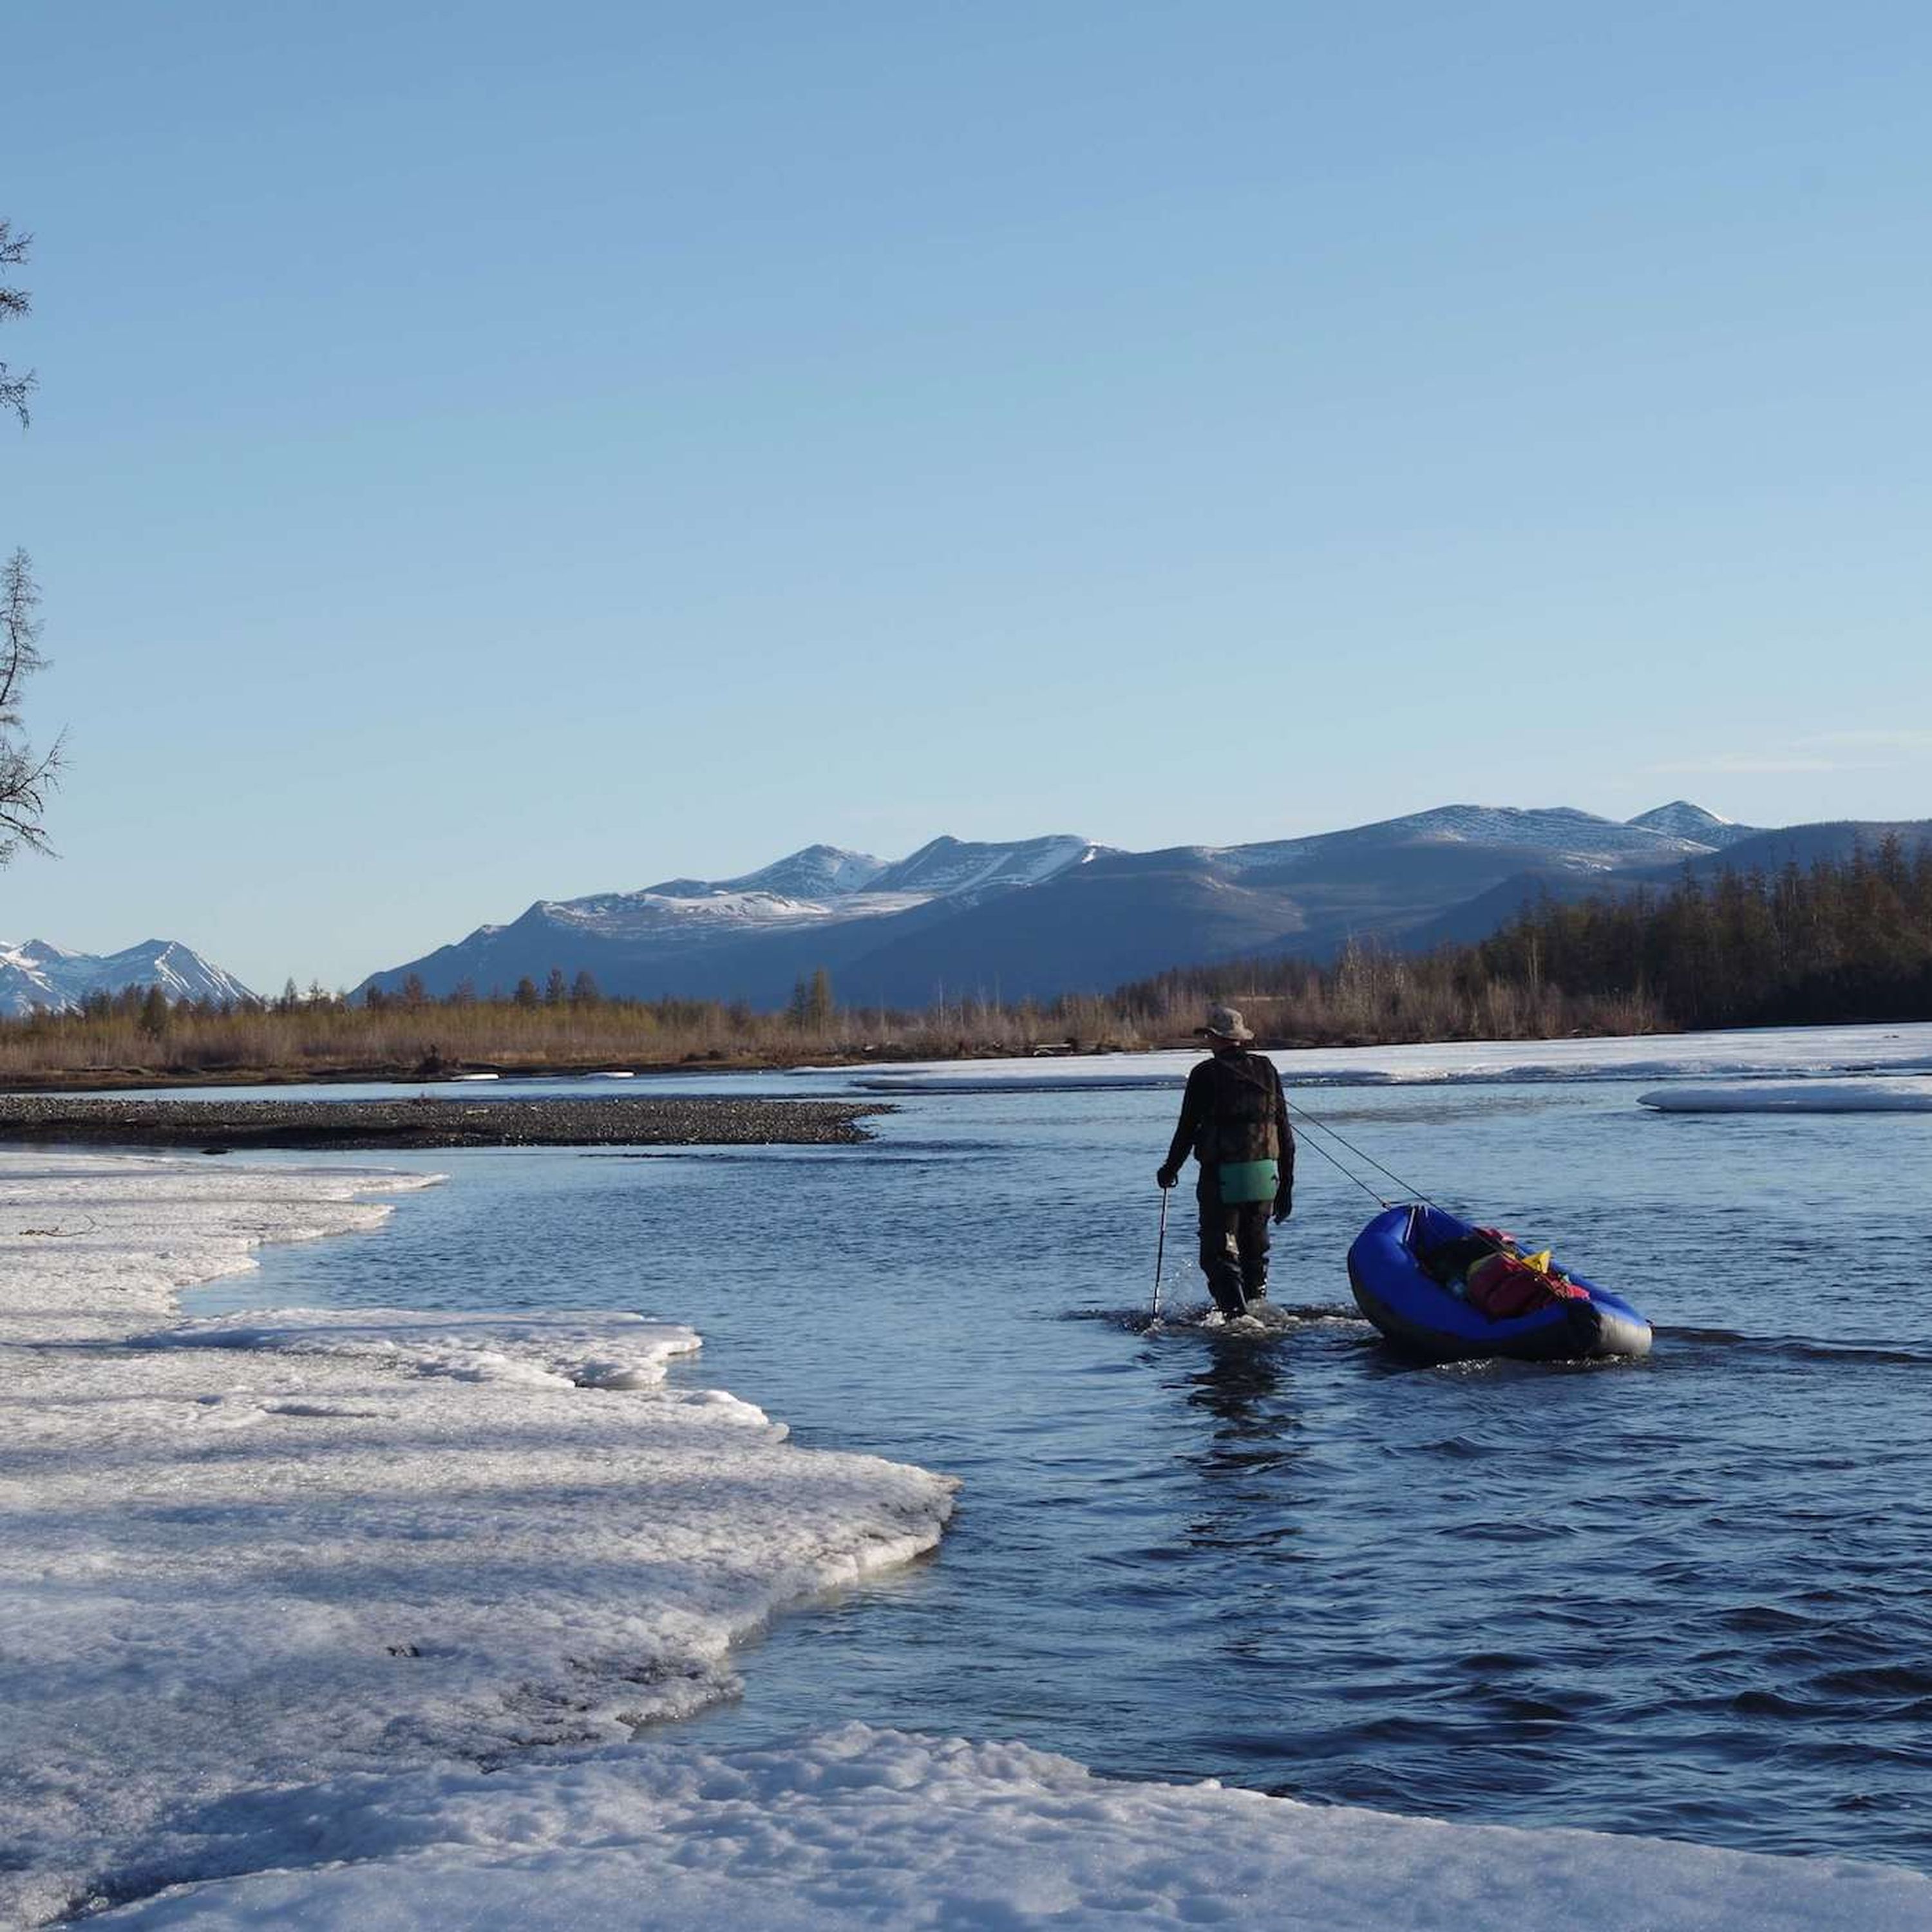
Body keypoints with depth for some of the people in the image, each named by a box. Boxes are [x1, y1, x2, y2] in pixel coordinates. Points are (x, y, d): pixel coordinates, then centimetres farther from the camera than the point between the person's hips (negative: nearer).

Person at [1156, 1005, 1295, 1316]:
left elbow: (1188, 1128, -4)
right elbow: (1285, 1133, 10)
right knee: (1255, 1253, 17)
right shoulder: (1267, 1071, 9)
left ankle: (1238, 1317, -16)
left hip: (1221, 1176, -5)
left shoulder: (1206, 1074, -6)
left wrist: (1170, 1169, 11)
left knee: (1219, 1255, -2)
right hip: (1265, 1173, 5)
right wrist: (1286, 1185, 15)